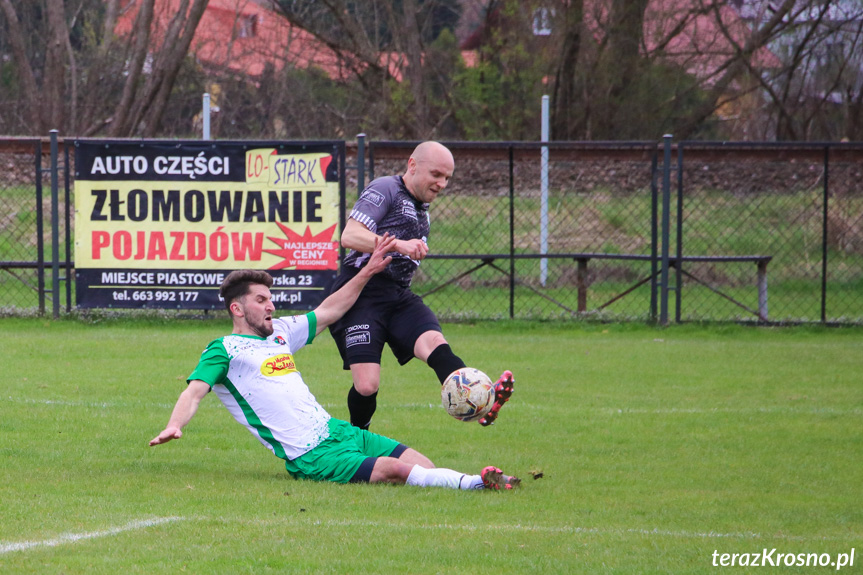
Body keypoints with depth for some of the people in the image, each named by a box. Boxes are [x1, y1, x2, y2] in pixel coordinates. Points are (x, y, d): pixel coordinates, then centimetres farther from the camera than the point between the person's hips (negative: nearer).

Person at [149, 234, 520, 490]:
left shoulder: (279, 332, 20)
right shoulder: (224, 350, -2)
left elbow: (326, 313, 32)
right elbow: (194, 391, -14)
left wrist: (368, 272, 31)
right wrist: (174, 426, -35)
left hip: (335, 431, 10)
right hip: (310, 458, -10)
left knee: (420, 464, -11)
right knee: (396, 468, -27)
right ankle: (476, 483, -40)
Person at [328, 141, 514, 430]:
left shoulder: (421, 210, 24)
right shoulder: (385, 189, -3)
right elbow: (350, 236, -18)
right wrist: (398, 244, -29)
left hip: (400, 298, 6)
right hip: (361, 297, -6)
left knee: (435, 344, -25)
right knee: (367, 385, -16)